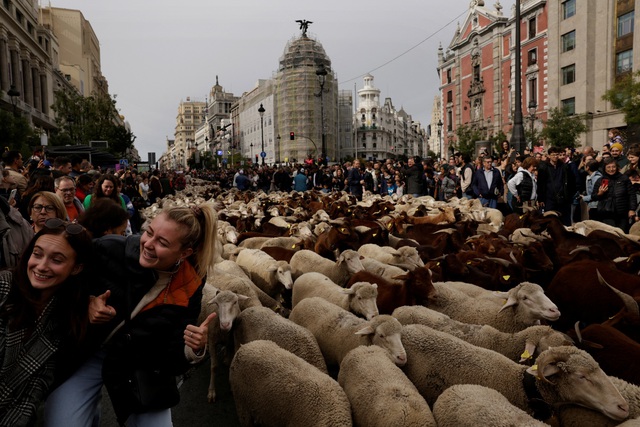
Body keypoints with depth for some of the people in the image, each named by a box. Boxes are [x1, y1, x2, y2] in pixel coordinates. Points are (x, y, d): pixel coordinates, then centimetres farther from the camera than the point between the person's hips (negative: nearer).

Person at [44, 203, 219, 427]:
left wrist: (194, 350, -32)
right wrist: (86, 302, -20)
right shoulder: (109, 249, -21)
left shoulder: (189, 289, -18)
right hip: (83, 351, -1)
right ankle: (89, 409, 19)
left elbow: (173, 357, -11)